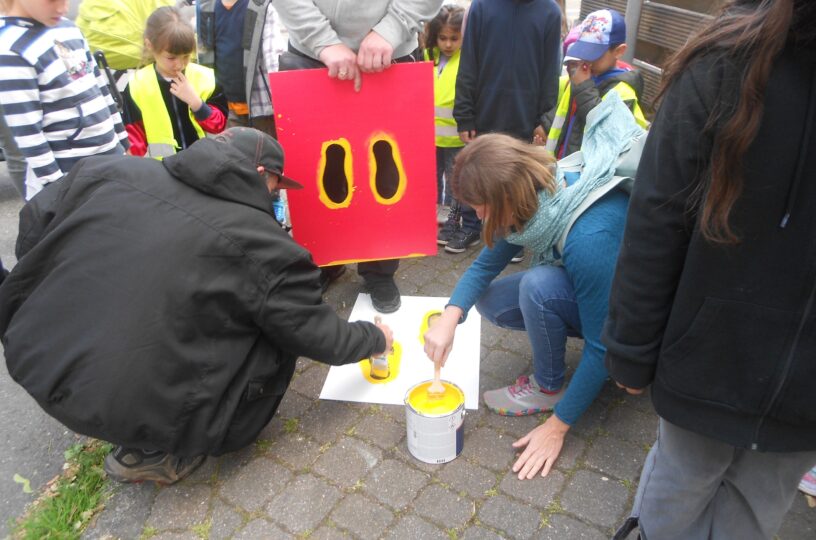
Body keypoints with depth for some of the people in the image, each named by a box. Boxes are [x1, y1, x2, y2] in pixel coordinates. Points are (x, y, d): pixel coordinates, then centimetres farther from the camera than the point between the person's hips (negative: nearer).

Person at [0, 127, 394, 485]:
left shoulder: (109, 171, -2)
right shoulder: (261, 243, -14)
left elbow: (34, 223, 11)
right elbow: (319, 337, -5)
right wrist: (375, 338, 14)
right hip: (140, 408, -6)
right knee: (277, 335, 7)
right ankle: (157, 452, 8)